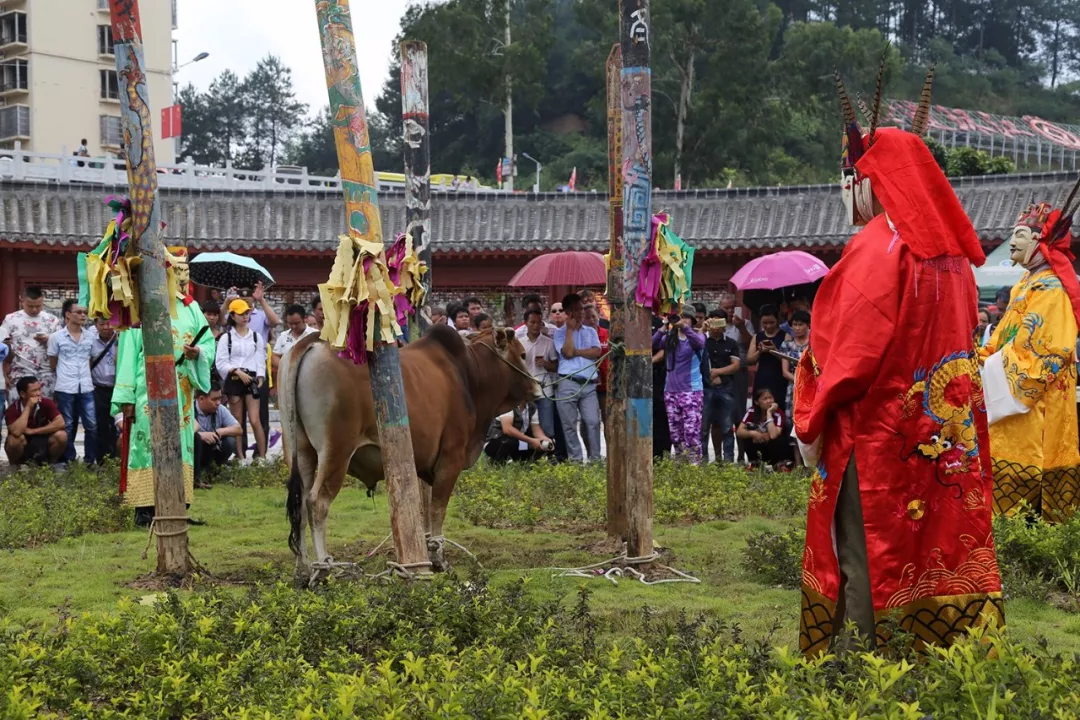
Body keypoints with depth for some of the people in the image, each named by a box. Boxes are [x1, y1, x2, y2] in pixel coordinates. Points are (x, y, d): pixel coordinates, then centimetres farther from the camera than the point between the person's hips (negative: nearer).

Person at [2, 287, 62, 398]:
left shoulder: (52, 320, 5)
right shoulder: (10, 320, 3)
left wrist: (49, 341, -13)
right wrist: (5, 374, 0)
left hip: (46, 375, 1)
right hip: (20, 374, -1)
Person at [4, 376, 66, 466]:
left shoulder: (46, 403, -12)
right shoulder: (13, 409, -19)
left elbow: (60, 423, -24)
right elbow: (16, 432, -36)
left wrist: (32, 431, -24)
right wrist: (28, 407, -30)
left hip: (42, 447, 2)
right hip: (22, 450, -2)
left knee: (61, 436, -23)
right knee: (15, 438, -33)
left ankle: (50, 464, 0)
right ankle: (14, 467, -6)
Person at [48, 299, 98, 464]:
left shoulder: (91, 335, 5)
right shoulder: (56, 337, -1)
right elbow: (52, 365, 7)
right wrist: (65, 374, 7)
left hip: (86, 388, 2)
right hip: (65, 389, -2)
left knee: (92, 425, 0)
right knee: (67, 427, 5)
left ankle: (90, 460, 10)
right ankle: (69, 462, 12)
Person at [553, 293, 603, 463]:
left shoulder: (591, 331, 15)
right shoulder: (560, 333, 6)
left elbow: (597, 352, 0)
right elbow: (567, 352, -11)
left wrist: (577, 352, -6)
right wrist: (570, 329, -5)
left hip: (589, 384, 2)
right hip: (568, 384, -2)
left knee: (593, 422, -3)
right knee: (570, 425, -1)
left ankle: (595, 459, 2)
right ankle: (576, 460, 5)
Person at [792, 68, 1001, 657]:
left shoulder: (877, 246, -14)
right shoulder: (950, 251, 9)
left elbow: (849, 349, -18)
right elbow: (959, 336, 14)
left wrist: (812, 422, -8)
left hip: (876, 430, -8)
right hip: (943, 432, 8)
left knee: (864, 555, -3)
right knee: (930, 544, 11)